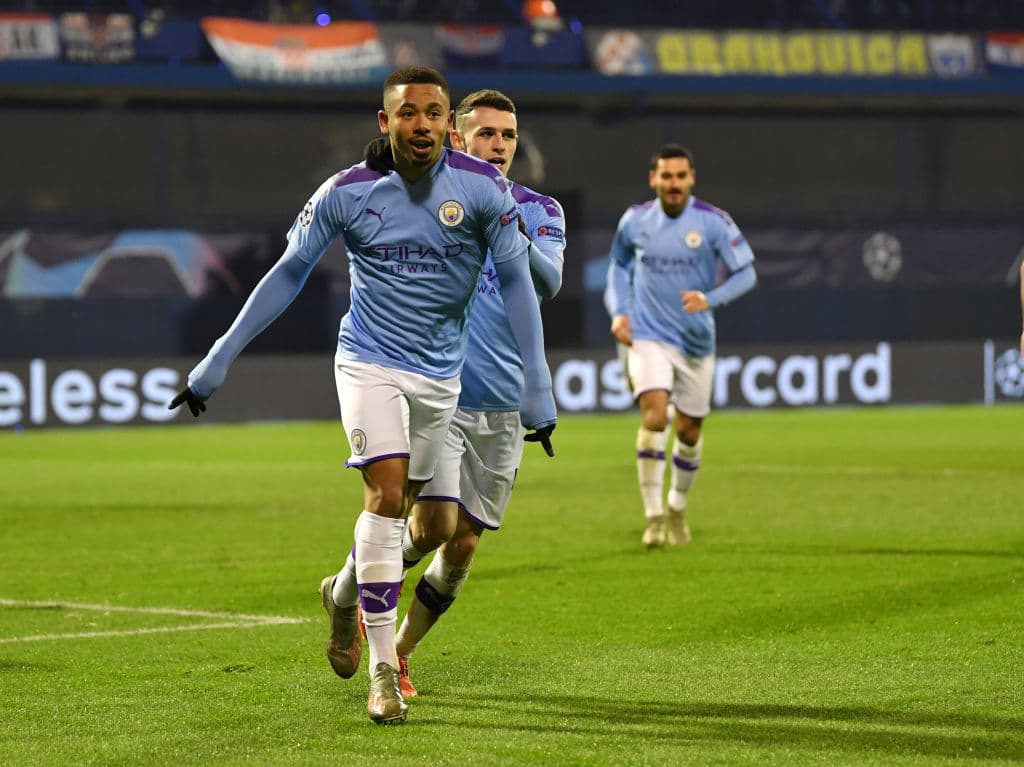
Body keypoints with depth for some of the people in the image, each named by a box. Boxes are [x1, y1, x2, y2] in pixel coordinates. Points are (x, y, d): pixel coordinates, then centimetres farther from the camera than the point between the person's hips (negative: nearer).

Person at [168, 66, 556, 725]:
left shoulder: (483, 188, -11)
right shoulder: (347, 193, -11)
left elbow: (516, 282, -3)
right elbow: (288, 274, -1)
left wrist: (538, 387, -6)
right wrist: (217, 363, 0)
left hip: (440, 373, 2)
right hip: (369, 361, -2)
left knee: (402, 509, 11)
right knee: (386, 495, -19)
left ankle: (346, 596, 44)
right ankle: (383, 670, -17)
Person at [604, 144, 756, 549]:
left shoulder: (713, 222, -8)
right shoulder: (634, 220, -1)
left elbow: (746, 273, -7)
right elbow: (619, 265, 17)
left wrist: (709, 298, -23)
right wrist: (618, 311, 2)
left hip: (696, 342, 1)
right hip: (648, 337, -1)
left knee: (688, 430, 9)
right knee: (654, 416, -21)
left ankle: (678, 507, 34)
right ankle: (654, 516, -17)